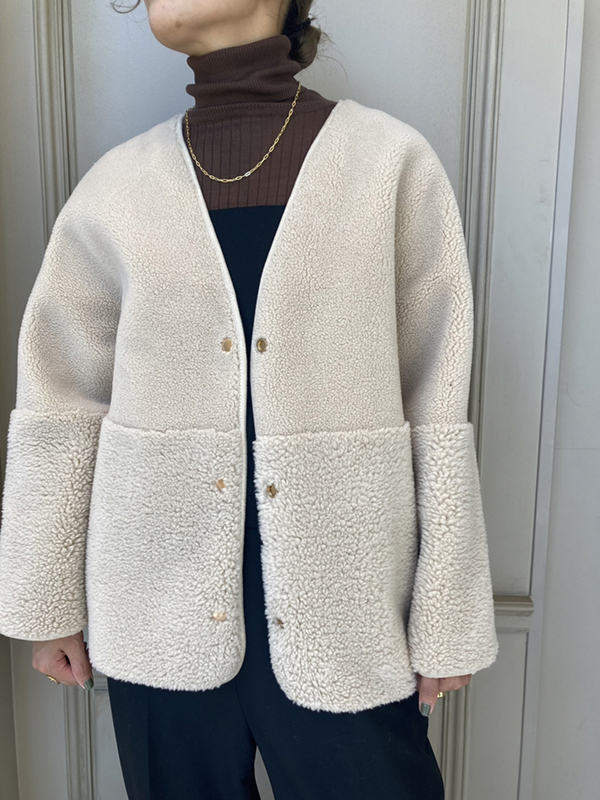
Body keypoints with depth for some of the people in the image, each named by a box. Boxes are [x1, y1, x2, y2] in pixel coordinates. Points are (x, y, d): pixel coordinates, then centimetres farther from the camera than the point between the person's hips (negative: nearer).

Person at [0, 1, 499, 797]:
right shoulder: (118, 185, 0)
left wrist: (447, 622, -2)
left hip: (340, 610, -1)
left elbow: (439, 409, -5)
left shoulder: (392, 161, -5)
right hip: (164, 608, 2)